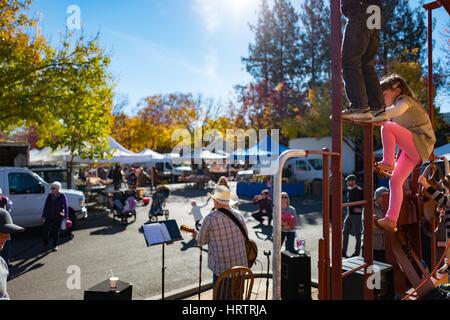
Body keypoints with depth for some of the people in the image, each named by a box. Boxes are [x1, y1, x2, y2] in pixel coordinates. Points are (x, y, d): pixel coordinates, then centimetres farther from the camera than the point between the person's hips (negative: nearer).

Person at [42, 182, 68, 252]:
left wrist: (66, 216, -5)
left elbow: (65, 207, -2)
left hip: (58, 217, -3)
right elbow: (45, 206, 9)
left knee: (56, 231, 3)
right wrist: (44, 216, 7)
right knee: (45, 230, 1)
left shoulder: (62, 197, -5)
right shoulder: (49, 196, 5)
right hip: (49, 217, 3)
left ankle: (55, 246, 18)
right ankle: (45, 245, 21)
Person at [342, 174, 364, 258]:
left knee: (357, 234, 5)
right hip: (349, 214, 7)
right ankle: (344, 252, 18)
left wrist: (360, 209, -23)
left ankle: (357, 253, 16)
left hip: (356, 215, -7)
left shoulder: (359, 191, -13)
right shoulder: (348, 189, 8)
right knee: (345, 233, 10)